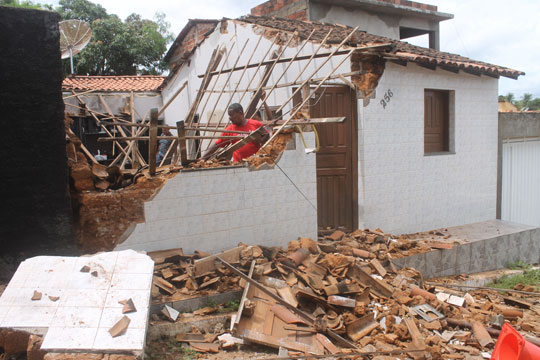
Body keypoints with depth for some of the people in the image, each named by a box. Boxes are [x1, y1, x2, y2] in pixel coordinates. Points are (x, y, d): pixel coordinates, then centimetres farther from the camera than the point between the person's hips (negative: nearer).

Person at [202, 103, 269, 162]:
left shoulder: (256, 124, 0)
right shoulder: (229, 129, 2)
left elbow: (267, 135, 13)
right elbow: (216, 145, 2)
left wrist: (260, 141, -9)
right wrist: (202, 159, -5)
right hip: (239, 163, 0)